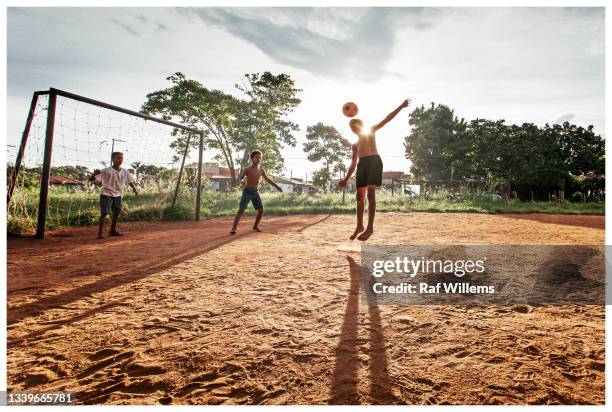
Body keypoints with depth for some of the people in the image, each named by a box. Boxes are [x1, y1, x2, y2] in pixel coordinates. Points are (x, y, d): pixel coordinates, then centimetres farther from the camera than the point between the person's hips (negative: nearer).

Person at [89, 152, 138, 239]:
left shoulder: (125, 171, 1)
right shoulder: (106, 171, -14)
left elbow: (130, 180, 18)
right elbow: (92, 179, -16)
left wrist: (134, 188, 4)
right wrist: (95, 174, -37)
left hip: (118, 195, 6)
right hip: (106, 194, -6)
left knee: (116, 212, 14)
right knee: (104, 213, -10)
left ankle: (112, 230, 31)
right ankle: (100, 233, -3)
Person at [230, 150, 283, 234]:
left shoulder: (261, 170, 8)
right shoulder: (247, 170, -5)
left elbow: (267, 179, 20)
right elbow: (240, 178, -13)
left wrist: (276, 186, 21)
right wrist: (242, 182, -37)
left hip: (255, 192, 5)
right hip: (247, 191, -5)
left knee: (261, 210, -1)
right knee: (241, 210, -15)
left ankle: (255, 226, 19)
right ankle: (234, 228, -12)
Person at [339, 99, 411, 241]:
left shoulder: (371, 131, 19)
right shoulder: (354, 143, 29)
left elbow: (387, 119, 11)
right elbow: (353, 163, 28)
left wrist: (401, 106, 2)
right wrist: (346, 179, 22)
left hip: (374, 161, -5)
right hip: (362, 164, 6)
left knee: (371, 194, -16)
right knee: (360, 196, 5)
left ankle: (370, 227, -21)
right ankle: (360, 226, 16)